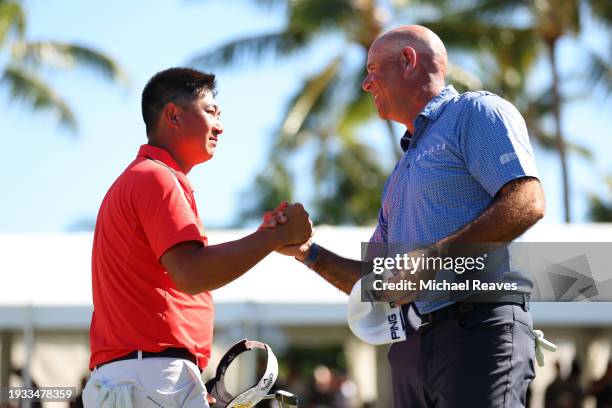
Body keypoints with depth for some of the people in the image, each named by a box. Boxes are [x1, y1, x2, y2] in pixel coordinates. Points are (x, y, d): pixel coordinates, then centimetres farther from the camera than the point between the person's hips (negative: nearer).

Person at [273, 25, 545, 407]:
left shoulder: (475, 112, 4)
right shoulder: (403, 171, 30)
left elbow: (527, 203, -13)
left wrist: (434, 258, -18)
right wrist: (309, 252, 14)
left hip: (477, 331, -8)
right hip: (411, 346, 8)